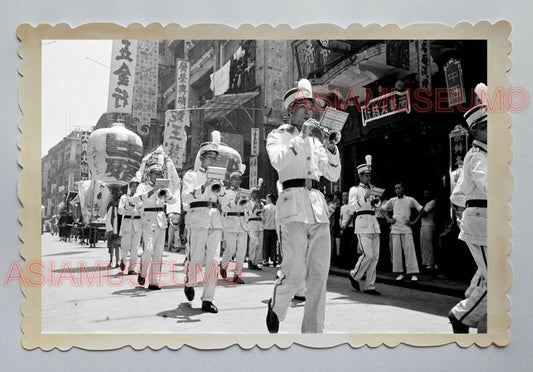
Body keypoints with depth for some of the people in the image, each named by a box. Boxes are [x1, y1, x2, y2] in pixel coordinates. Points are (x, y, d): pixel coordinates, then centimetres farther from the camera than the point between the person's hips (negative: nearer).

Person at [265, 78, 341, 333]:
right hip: (294, 202, -6)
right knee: (295, 272, -12)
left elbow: (334, 176, 17)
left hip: (318, 204, 6)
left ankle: (313, 332, 13)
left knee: (319, 274, 3)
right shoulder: (278, 135, 7)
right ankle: (275, 308, 19)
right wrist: (302, 136, -12)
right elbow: (278, 161, -15)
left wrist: (331, 147, 3)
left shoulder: (315, 140, 22)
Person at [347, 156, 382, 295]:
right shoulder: (354, 189, 2)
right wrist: (365, 197, -17)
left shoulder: (371, 189, 22)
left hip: (374, 224, 7)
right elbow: (352, 207, -11)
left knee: (375, 255, 2)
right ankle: (354, 275, 10)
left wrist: (375, 202, 10)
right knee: (368, 254, -15)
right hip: (362, 223, -7)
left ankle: (369, 286, 9)